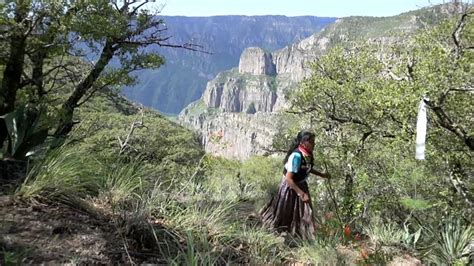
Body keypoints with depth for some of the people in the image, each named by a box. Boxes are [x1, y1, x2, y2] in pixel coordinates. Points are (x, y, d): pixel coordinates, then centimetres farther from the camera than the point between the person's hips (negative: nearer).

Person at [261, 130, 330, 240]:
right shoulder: (296, 156, -33)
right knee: (284, 215, 12)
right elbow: (288, 179, -32)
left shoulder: (307, 155, -9)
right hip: (289, 188, -7)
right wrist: (302, 194, -33)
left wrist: (321, 174, 10)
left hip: (301, 186, 7)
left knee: (305, 214, 14)